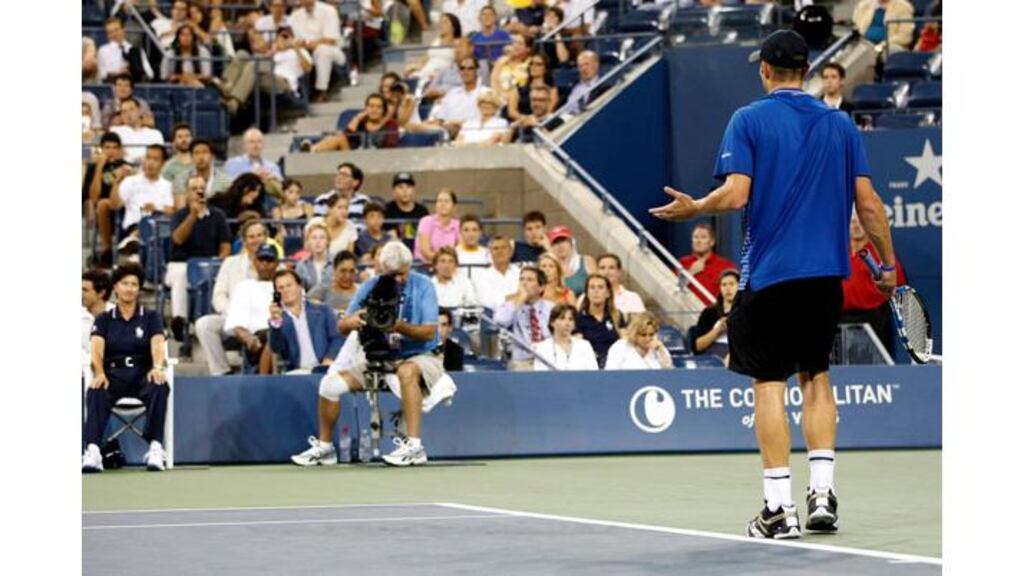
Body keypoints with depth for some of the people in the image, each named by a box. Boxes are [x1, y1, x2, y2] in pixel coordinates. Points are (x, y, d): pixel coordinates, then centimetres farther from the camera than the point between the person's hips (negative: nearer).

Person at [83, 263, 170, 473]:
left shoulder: (151, 317, 12)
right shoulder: (104, 320, 13)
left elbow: (157, 345, -5)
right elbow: (97, 349, -3)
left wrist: (157, 367, -28)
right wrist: (99, 373, -25)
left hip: (143, 375, 0)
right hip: (113, 375, 0)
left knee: (159, 388, -36)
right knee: (95, 392, -35)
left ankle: (155, 448, -40)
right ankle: (92, 451, -48)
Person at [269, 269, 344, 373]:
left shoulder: (322, 311, 16)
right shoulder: (278, 319, 14)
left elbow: (337, 339, 8)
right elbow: (276, 348, -1)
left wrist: (329, 359, -10)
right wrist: (276, 323, -17)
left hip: (323, 370, 0)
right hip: (295, 373, 0)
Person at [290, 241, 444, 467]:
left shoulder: (422, 286, -8)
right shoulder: (371, 287, 1)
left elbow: (429, 332, -15)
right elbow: (341, 327, -1)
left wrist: (400, 327, -33)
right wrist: (351, 322, -26)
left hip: (421, 357, -4)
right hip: (378, 360, 4)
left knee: (407, 371, -41)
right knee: (331, 383, -11)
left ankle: (414, 446, -41)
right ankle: (324, 448, 9)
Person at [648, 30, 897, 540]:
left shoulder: (749, 120, -3)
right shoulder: (840, 124, 7)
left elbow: (736, 194, -14)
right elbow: (867, 202, 4)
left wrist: (693, 208, 5)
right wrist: (888, 264, 13)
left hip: (769, 272, -4)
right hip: (826, 272, 4)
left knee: (769, 383, 0)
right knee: (815, 376, 16)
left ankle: (779, 509, -4)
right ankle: (822, 493, 8)